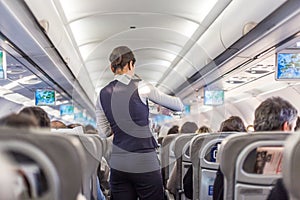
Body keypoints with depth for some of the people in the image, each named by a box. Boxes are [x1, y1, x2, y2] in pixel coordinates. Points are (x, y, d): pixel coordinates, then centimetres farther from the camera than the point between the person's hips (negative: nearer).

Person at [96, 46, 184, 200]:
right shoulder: (140, 87, -6)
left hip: (118, 164, 5)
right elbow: (179, 106, 2)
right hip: (144, 164, -5)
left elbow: (103, 132, 11)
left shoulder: (102, 95, 6)